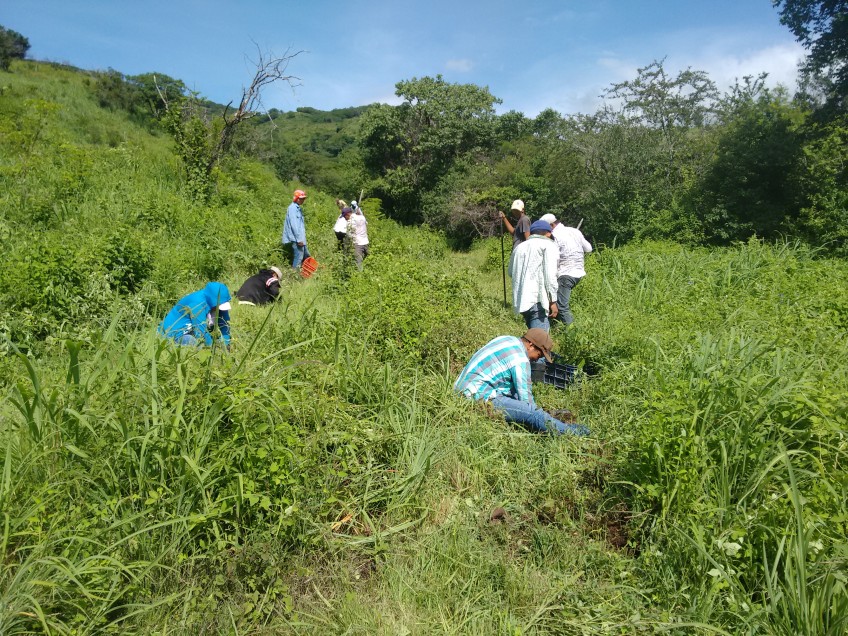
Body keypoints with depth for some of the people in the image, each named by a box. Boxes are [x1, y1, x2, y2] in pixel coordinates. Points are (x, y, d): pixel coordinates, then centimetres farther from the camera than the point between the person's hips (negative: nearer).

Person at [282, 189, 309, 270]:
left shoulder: (298, 208, 17)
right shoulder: (293, 208, -14)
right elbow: (294, 225, -20)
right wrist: (299, 239, -23)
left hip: (300, 237, 11)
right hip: (296, 238, -11)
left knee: (306, 256, 15)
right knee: (298, 257, -9)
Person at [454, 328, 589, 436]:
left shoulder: (508, 339, 12)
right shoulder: (520, 360, -16)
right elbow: (525, 397, -10)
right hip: (479, 397, -11)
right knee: (532, 413, -18)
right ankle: (569, 431, -10)